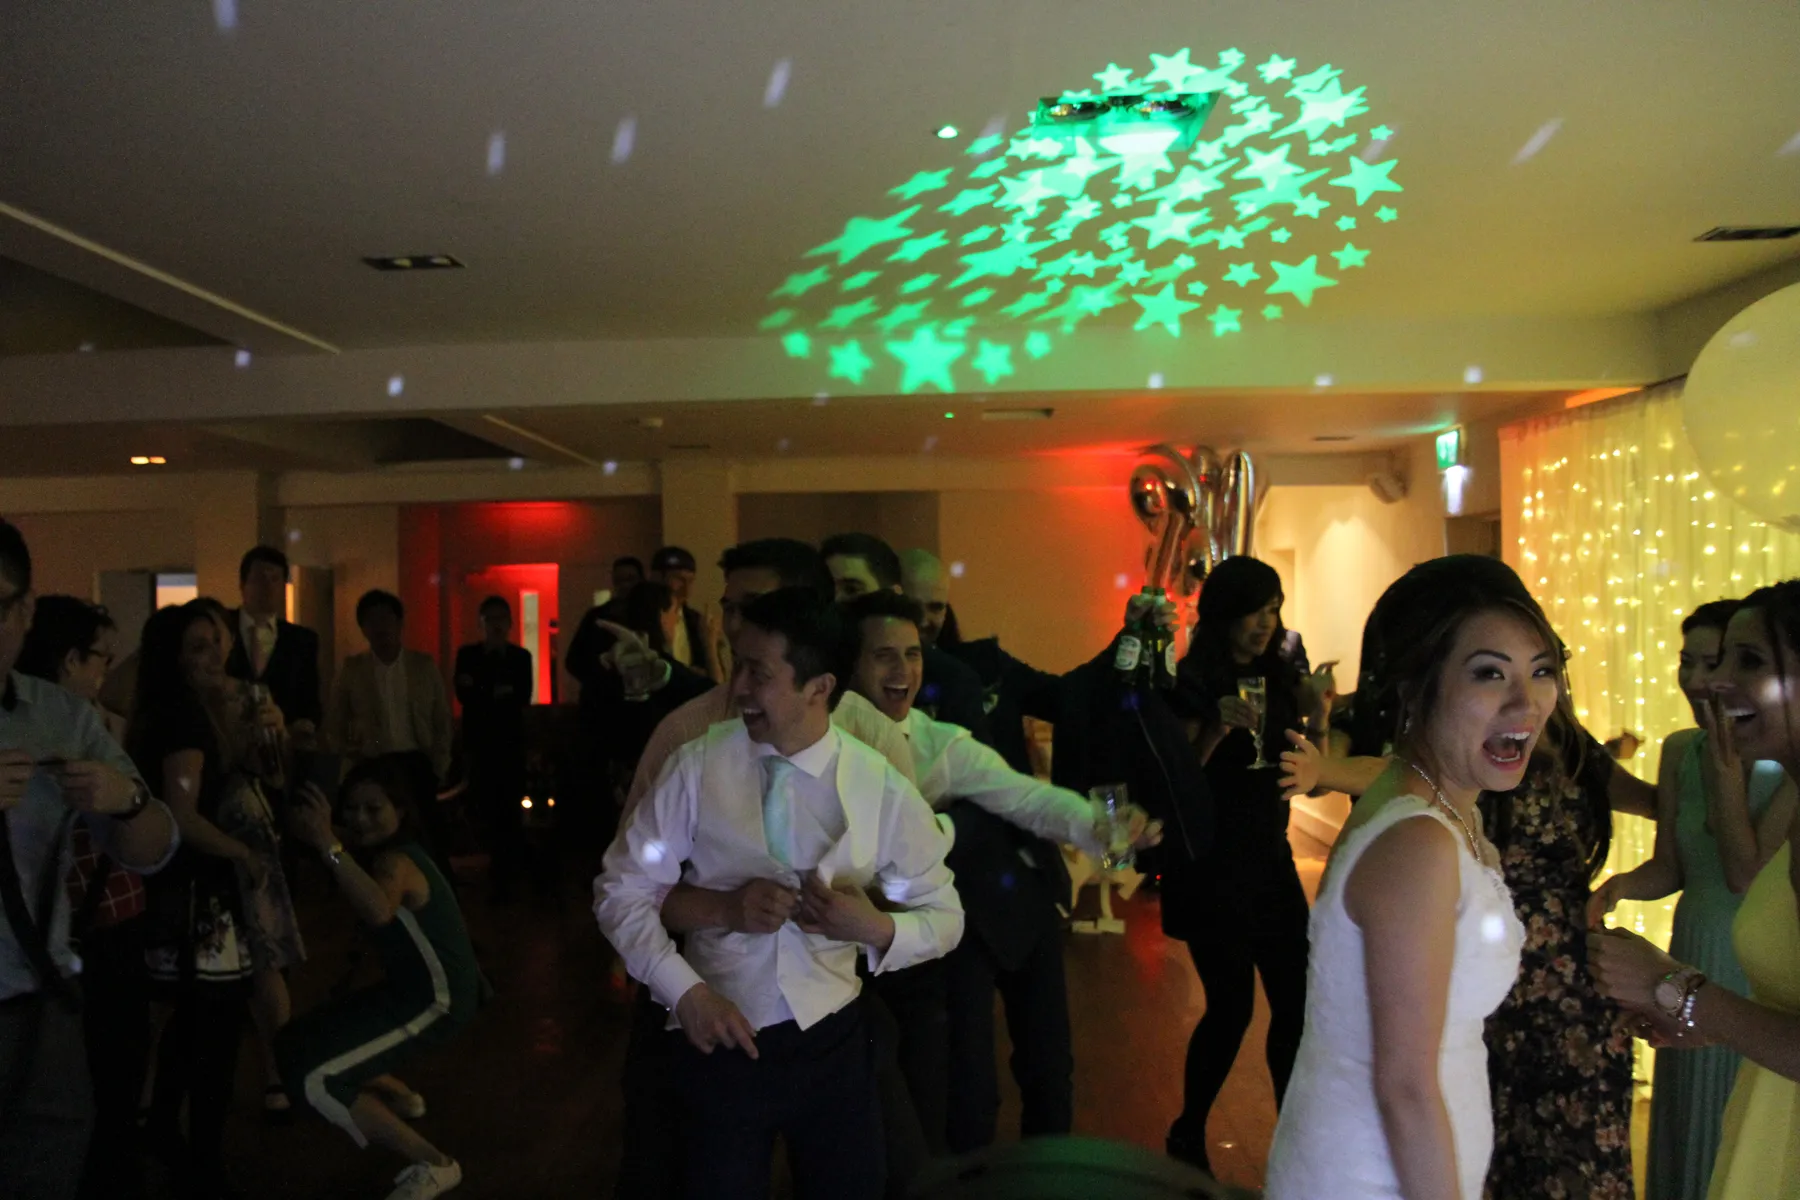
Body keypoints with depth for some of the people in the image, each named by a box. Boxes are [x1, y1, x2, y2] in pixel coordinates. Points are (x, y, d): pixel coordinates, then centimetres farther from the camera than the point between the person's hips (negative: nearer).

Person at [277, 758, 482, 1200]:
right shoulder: (376, 853, 9)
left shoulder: (395, 861, -24)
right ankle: (402, 1098, 34)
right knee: (296, 1046, 15)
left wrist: (329, 846, -52)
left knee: (317, 1082, -17)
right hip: (410, 988, 10)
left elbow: (379, 912, -45)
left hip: (436, 999, -10)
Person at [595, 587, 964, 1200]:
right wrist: (685, 990, -15)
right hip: (723, 1040, 0)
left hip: (832, 1042, 1)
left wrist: (880, 930, -19)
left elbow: (944, 916, 1)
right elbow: (623, 889, -4)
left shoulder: (883, 789, -9)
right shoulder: (698, 767, -10)